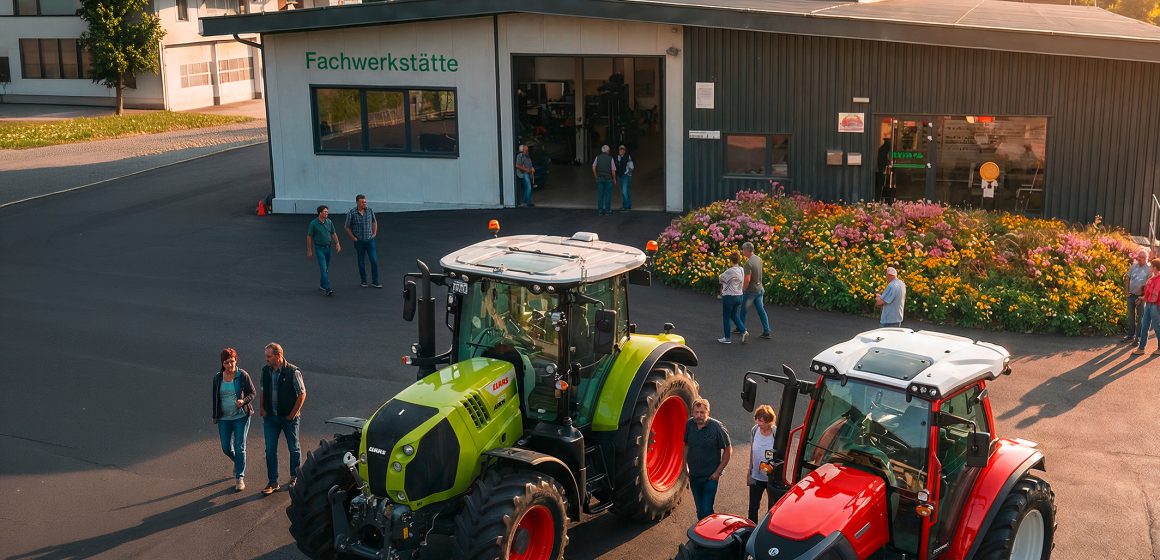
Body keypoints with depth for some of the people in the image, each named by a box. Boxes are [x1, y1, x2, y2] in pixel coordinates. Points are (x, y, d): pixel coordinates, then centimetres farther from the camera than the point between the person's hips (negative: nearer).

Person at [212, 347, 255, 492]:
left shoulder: (243, 375, -8)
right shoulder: (218, 378, 2)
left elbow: (252, 393, -1)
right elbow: (215, 398, 12)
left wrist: (243, 401, -21)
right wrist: (215, 416, 13)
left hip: (241, 416, -3)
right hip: (224, 418, 3)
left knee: (239, 447, -4)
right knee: (226, 448, 7)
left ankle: (240, 477, 4)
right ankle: (238, 464, 38)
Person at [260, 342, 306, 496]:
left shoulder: (293, 372, -15)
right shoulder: (265, 371, 0)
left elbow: (302, 394, -10)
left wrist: (293, 414, -12)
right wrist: (262, 409, 2)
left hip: (289, 418, -4)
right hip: (270, 417, 4)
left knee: (294, 448, 10)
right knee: (270, 450, 1)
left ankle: (294, 477, 28)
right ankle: (273, 482, 8)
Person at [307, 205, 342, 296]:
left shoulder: (329, 222, 3)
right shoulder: (313, 223, -11)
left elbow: (333, 234, 12)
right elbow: (309, 237, -5)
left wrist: (337, 244, 0)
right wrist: (309, 250, -4)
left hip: (328, 247, 5)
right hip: (319, 248, -5)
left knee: (326, 268, 14)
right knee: (324, 268, -13)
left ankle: (322, 285, 31)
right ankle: (327, 289, -18)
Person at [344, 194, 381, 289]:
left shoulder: (370, 211, 0)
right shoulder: (352, 213, -9)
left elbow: (374, 222, 17)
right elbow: (347, 228, 0)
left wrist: (374, 234, 9)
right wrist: (353, 238, -3)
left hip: (370, 240, 2)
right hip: (359, 241, -2)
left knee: (374, 261, -4)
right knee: (361, 262, 7)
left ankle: (375, 281, 4)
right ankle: (363, 281, 20)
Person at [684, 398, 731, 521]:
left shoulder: (717, 427, -17)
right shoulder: (689, 425, -5)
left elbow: (728, 450, -9)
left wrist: (718, 472, -11)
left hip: (710, 477, -4)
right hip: (694, 476, 4)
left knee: (707, 510, -9)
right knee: (699, 509, 17)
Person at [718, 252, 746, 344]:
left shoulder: (730, 271, -21)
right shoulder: (742, 270, 3)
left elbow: (721, 278, -9)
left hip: (729, 296, -7)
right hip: (739, 296, 7)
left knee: (726, 317, 6)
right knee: (735, 316, 19)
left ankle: (727, 338, 13)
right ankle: (743, 331, 2)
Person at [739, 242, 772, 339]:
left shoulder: (748, 263, -24)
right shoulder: (759, 259, 1)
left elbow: (747, 279, -28)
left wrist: (744, 288, -12)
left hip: (751, 290, -7)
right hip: (760, 288, 7)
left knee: (744, 310, 13)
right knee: (761, 310, 8)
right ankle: (766, 332, 5)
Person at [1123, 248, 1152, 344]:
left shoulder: (1149, 269, -12)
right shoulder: (1133, 266, 3)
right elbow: (1128, 279, 12)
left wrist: (1142, 297, -15)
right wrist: (1127, 291, 2)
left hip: (1140, 296, -5)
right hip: (1131, 295, 5)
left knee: (1140, 318, 5)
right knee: (1131, 316, 14)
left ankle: (1138, 337, 14)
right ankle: (1130, 335, 26)